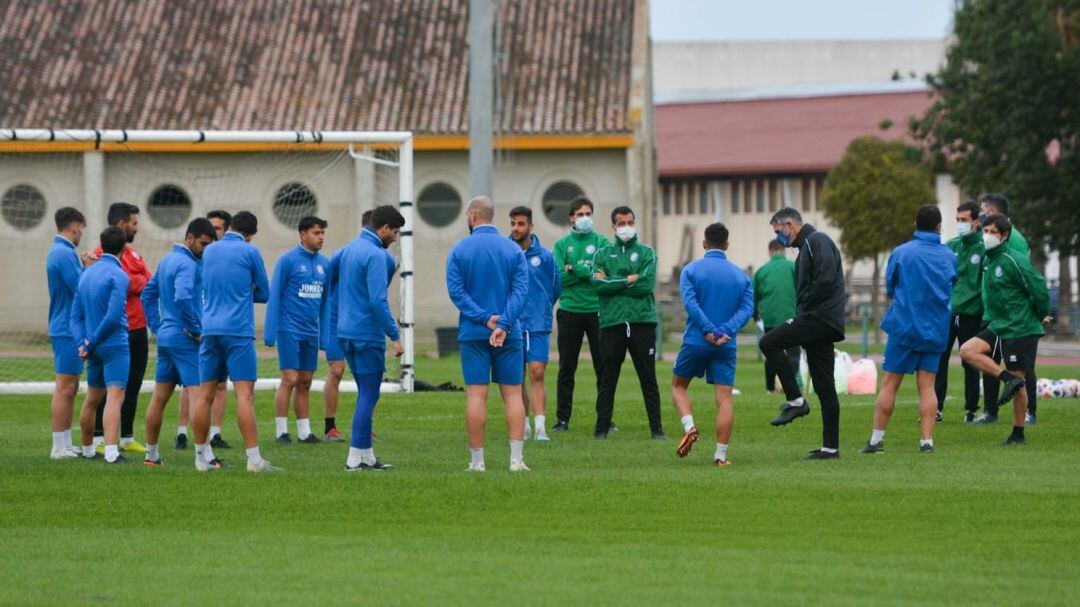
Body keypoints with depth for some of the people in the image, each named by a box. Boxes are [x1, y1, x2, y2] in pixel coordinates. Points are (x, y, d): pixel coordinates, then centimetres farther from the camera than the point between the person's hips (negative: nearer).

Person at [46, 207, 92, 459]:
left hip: (64, 328, 11)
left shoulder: (59, 252, 16)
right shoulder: (65, 254, -16)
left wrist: (84, 267, 5)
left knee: (70, 388, 14)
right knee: (65, 388, -8)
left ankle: (65, 445, 18)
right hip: (68, 330, -11)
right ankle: (60, 447, -7)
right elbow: (81, 289, -20)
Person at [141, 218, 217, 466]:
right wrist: (197, 330, -18)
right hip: (185, 339, -10)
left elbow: (148, 294, 24)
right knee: (197, 395, -11)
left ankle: (152, 454, 18)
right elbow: (183, 297, -29)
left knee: (159, 397, 12)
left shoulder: (167, 261, 16)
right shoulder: (187, 264, -15)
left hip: (165, 337, 10)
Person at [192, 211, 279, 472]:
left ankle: (202, 457, 14)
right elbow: (264, 294, 7)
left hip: (210, 330, 5)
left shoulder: (209, 251, 13)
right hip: (239, 331, -5)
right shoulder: (250, 252, -1)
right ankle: (254, 458, -14)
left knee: (205, 394, 8)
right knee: (245, 394, -9)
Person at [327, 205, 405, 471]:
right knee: (369, 396, -4)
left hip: (346, 332, 9)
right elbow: (378, 300, -22)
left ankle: (367, 456, 16)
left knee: (366, 394, 14)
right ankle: (356, 458, -6)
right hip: (367, 334, -9)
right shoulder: (375, 255, -15)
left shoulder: (350, 248, 13)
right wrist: (395, 336, -19)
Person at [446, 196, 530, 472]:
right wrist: (503, 325, -15)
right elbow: (520, 291, -7)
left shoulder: (459, 250, 0)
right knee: (512, 393, 4)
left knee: (476, 395, 0)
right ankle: (516, 459, -2)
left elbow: (456, 291, -9)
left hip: (472, 333, -1)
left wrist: (484, 318, -12)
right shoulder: (514, 250, 3)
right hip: (509, 333, 1)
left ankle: (477, 460, -1)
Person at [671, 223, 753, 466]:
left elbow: (690, 303, -13)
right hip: (727, 347, 1)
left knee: (678, 385, 19)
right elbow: (747, 308, -4)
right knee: (724, 399, 0)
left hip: (695, 342, -1)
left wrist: (709, 330, -17)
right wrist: (727, 332, -15)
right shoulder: (741, 276, 9)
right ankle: (721, 455, -5)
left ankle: (689, 427, -4)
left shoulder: (691, 270, 1)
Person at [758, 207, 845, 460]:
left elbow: (826, 280, -20)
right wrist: (800, 316, 12)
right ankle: (831, 447, 6)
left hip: (820, 317, -10)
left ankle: (795, 401, -12)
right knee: (824, 388, 7)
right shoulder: (807, 245, 26)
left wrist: (802, 311, -14)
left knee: (769, 342, -14)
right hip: (821, 325, 10)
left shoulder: (817, 241, -6)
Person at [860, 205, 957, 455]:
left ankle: (877, 439, 6)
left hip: (904, 327, -3)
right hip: (937, 330, 3)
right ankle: (927, 441, -3)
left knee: (889, 384, 4)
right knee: (927, 386, 4)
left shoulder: (901, 253, -6)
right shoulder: (949, 256, 3)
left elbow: (889, 288, 3)